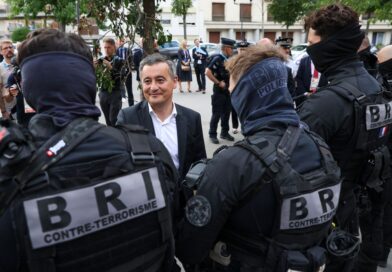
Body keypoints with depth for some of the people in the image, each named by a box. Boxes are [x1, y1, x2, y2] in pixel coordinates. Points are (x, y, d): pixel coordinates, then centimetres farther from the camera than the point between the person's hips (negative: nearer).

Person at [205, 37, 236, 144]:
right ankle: (212, 135, 11)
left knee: (226, 113, 13)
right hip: (219, 91, -7)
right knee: (217, 114, 0)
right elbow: (208, 72, -24)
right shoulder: (217, 58, -15)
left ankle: (224, 133, 25)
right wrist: (218, 83, -19)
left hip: (228, 90, 7)